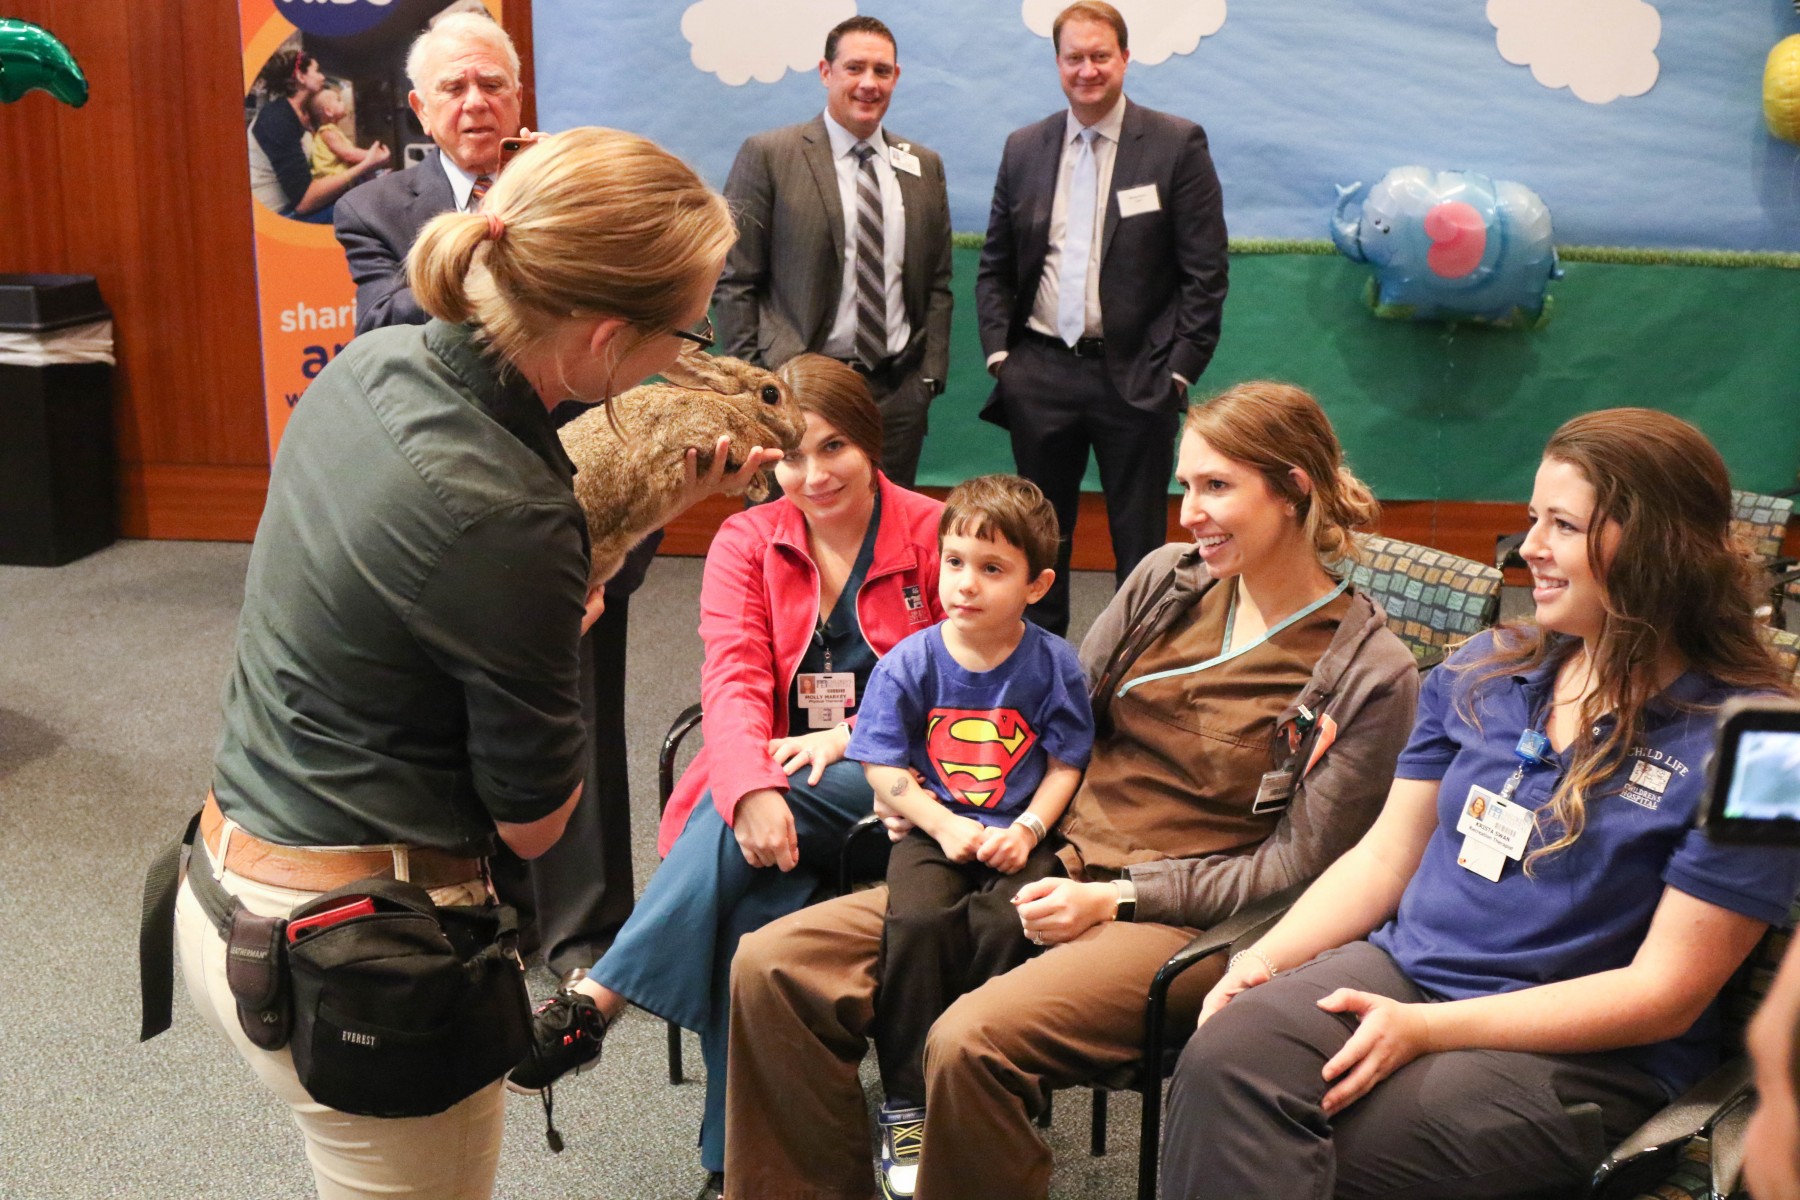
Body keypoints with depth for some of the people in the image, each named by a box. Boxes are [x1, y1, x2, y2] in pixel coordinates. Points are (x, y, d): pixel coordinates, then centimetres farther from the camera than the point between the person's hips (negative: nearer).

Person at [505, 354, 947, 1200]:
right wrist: (752, 788, -30)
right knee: (747, 909, -29)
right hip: (774, 779, 2)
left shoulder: (935, 535, 1)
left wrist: (849, 735, -16)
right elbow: (733, 680, -8)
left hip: (886, 783, -2)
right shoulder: (747, 542, 7)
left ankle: (593, 1003, -27)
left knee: (732, 842, -32)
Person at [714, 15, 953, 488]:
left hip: (899, 391, 4)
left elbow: (937, 284, 15)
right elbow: (734, 282, -3)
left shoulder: (924, 166, 11)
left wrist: (931, 375, 7)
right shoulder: (768, 156, -2)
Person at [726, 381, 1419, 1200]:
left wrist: (1115, 900, -13)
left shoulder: (1371, 676, -4)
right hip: (1056, 869, 6)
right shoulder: (1169, 578, 9)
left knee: (971, 1043, -34)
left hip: (1177, 920, -5)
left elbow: (1293, 868, -6)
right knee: (772, 966, -13)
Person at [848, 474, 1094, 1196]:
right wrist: (943, 826, -12)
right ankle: (907, 1107, -14)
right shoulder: (908, 664, -2)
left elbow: (1067, 762, 2)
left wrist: (1028, 828, -13)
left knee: (1005, 926, -30)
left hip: (1017, 835, 0)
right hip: (934, 831, 1)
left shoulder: (1053, 664, -2)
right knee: (916, 920, -28)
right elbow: (884, 767, 0)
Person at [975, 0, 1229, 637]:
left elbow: (1206, 273, -4)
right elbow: (995, 267, 13)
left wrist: (1179, 371, -9)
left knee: (1140, 542, 4)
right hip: (1040, 373, 3)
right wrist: (998, 355, 2)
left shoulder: (1177, 144, -2)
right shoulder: (1024, 148, 9)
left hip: (1135, 375, -3)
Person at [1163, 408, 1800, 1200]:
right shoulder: (1482, 673, 9)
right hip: (1402, 962, 5)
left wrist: (1427, 1029, -19)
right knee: (1224, 1056, -27)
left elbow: (1663, 994, -12)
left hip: (1583, 1055, -4)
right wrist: (1267, 956, -6)